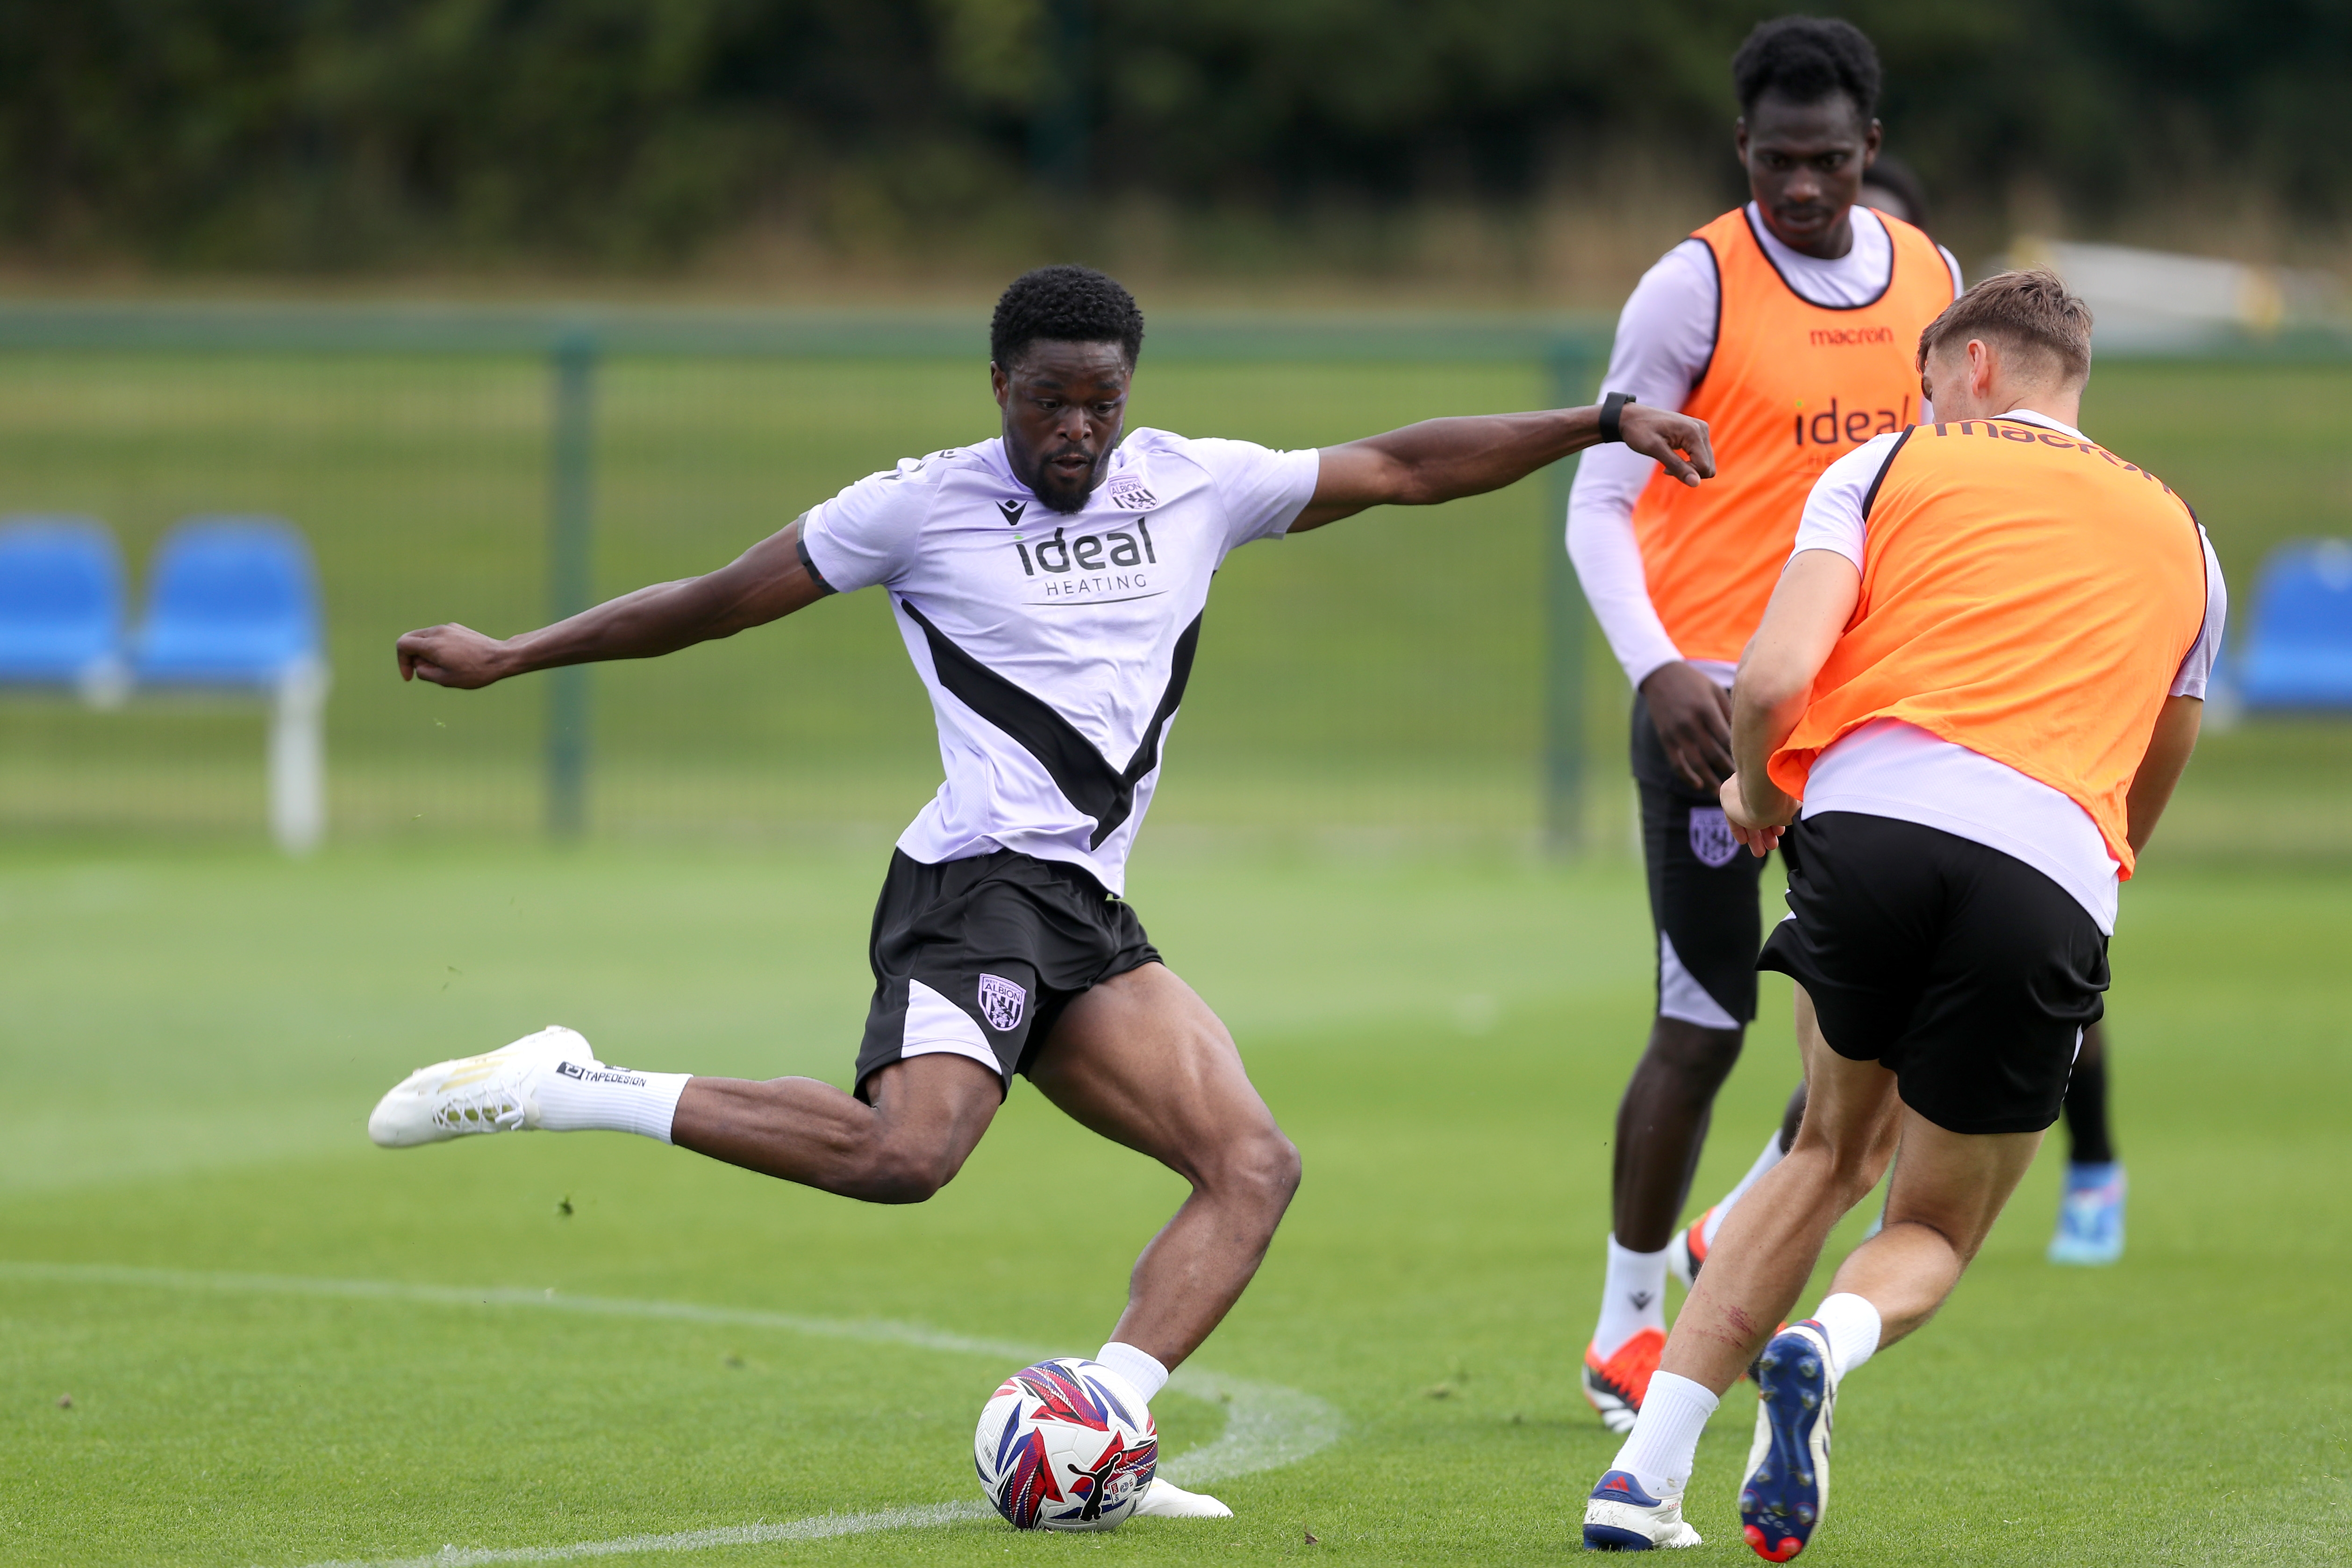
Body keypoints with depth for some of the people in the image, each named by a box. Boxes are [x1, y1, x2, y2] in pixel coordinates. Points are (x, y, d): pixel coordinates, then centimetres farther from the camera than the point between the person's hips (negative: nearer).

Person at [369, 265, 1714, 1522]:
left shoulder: (1198, 488, 15)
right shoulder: (923, 507, 2)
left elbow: (1407, 467, 19)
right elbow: (717, 603, 9)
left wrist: (1605, 426, 16)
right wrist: (513, 657, 11)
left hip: (1088, 918, 7)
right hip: (982, 883, -7)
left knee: (1253, 1168, -8)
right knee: (905, 1153, -31)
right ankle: (567, 1090, -22)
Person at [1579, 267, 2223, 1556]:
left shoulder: (1892, 468, 18)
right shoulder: (2179, 534, 29)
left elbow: (1774, 676, 3)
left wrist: (1753, 795, 23)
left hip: (1874, 812, -1)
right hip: (2058, 867, 1)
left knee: (1835, 1151, 24)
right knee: (1934, 1231, 18)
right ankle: (1830, 1342, -19)